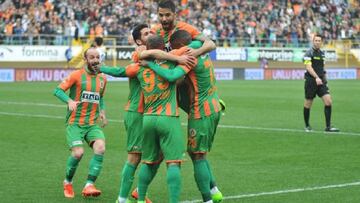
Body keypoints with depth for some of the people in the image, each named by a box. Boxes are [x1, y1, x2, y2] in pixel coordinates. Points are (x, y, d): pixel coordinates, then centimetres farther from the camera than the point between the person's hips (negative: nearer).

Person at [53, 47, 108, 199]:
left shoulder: (102, 78, 12)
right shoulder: (77, 75, -3)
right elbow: (57, 90, -5)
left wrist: (102, 112, 11)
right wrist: (69, 101, -23)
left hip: (93, 124, 4)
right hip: (74, 123, -4)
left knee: (100, 148, -22)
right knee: (78, 152, -20)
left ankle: (89, 186, -20)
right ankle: (68, 183, 10)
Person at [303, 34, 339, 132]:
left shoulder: (322, 53, 14)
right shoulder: (309, 53, -8)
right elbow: (309, 67, -19)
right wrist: (316, 77, -30)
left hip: (321, 81, 6)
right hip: (311, 81, -6)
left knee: (328, 101, -8)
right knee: (308, 104, 3)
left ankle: (328, 126, -6)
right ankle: (307, 126, 19)